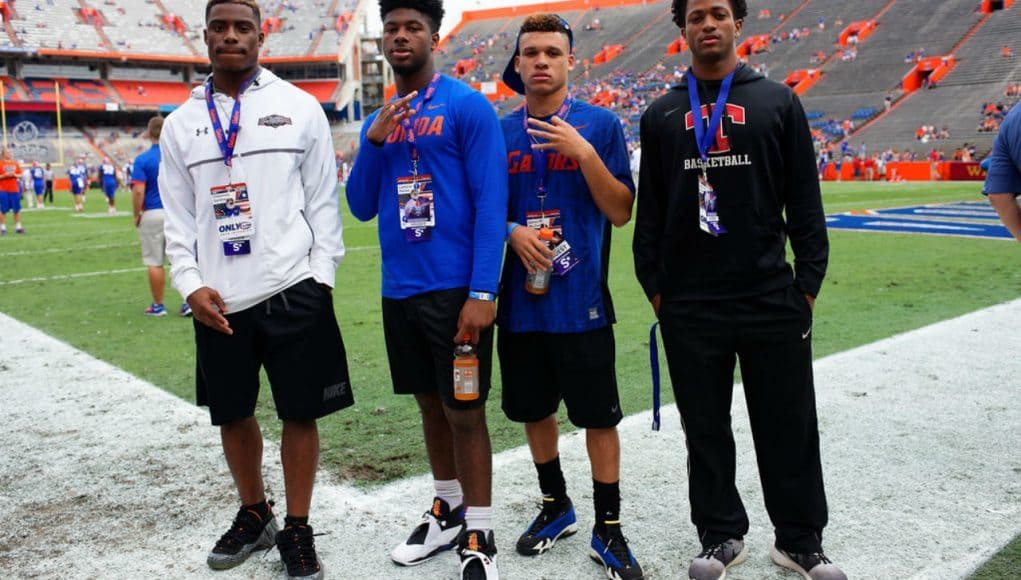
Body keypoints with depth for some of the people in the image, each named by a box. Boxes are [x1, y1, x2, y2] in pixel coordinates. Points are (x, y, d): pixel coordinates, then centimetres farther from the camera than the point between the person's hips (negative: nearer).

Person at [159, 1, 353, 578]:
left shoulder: (300, 108, 2)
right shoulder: (181, 123, 9)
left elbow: (323, 200, 1)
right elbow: (178, 216, 9)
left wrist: (321, 276, -6)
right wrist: (191, 284, -3)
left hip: (293, 292, -3)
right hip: (218, 301, 3)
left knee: (301, 413, 4)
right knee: (233, 415, 14)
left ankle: (297, 529, 21)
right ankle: (254, 515, 35)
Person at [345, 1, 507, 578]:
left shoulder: (467, 105, -7)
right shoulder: (378, 120, 12)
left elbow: (491, 202, -12)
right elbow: (362, 208, 11)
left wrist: (482, 293, -19)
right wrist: (373, 143, -5)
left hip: (455, 289, -6)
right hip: (400, 290, 6)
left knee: (465, 411, 1)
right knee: (430, 404, 16)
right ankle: (449, 510, 32)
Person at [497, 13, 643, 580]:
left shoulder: (600, 124, -3)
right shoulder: (500, 131, 5)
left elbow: (621, 212, -6)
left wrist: (584, 153, -18)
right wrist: (512, 230, -10)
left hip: (582, 303, -3)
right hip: (521, 301, 4)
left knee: (598, 417, 5)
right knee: (533, 409, 16)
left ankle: (608, 530, 20)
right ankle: (555, 506, 37)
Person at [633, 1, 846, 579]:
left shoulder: (778, 102, 6)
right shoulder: (662, 114, 9)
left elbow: (805, 201, 4)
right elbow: (649, 210, 10)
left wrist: (808, 282, -1)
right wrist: (655, 286, 4)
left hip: (773, 302, -1)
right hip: (689, 309, 1)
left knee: (790, 427, 7)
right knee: (706, 429, 10)